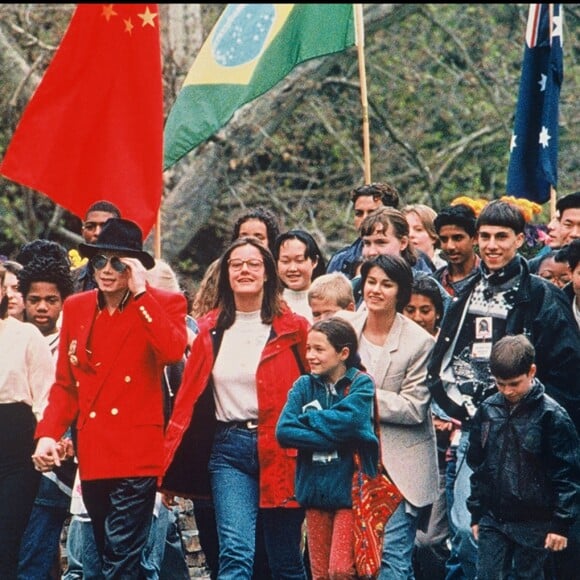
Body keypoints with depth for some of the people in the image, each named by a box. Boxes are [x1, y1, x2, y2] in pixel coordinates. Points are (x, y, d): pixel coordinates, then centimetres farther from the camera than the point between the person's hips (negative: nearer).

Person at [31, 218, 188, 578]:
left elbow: (173, 352, -22)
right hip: (92, 454, 5)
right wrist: (48, 434, 1)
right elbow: (65, 383, 14)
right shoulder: (76, 308, 12)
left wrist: (140, 293, -18)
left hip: (136, 454, -5)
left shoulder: (164, 304, -1)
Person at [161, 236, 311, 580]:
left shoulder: (293, 329, 1)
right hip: (229, 450, 1)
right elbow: (189, 397, 8)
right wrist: (170, 469, 5)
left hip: (281, 450, -1)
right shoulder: (211, 331, 8)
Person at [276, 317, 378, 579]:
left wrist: (308, 419, -7)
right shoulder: (304, 386, 6)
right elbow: (283, 431, -7)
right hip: (315, 488, 4)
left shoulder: (361, 384, -3)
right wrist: (332, 438, -16)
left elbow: (348, 420, -21)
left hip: (350, 488, -4)